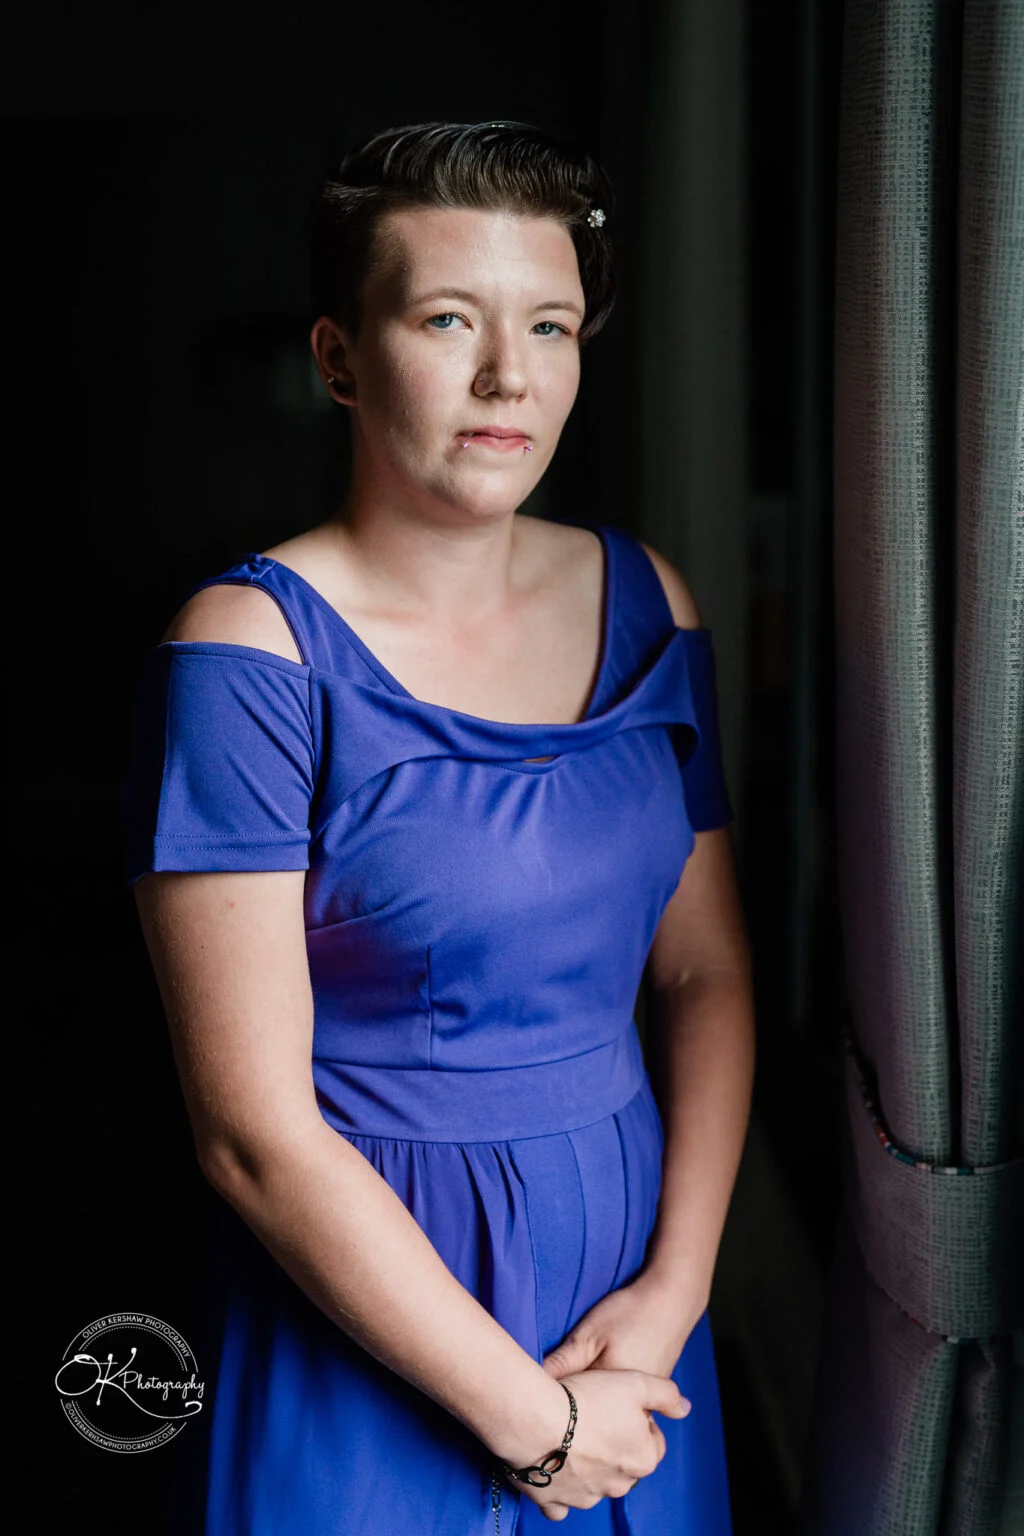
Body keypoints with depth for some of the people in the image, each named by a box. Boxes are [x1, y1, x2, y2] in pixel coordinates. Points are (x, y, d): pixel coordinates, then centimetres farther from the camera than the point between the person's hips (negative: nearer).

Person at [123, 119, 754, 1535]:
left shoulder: (643, 601, 0)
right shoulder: (253, 650, -17)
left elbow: (707, 974, 3)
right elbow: (254, 1131, -18)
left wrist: (676, 1288, -8)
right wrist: (527, 1415, -14)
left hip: (631, 1256, 5)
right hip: (367, 1290, -5)